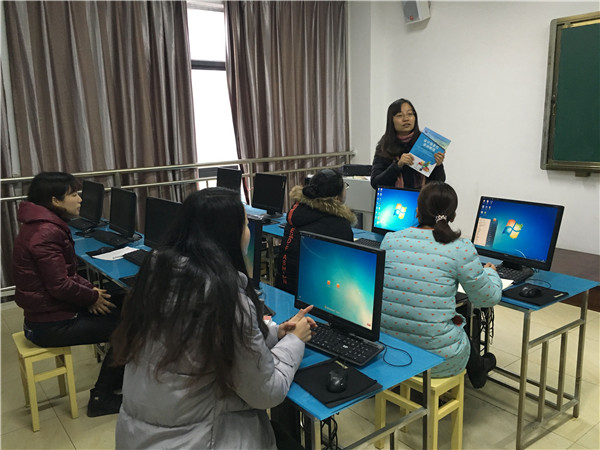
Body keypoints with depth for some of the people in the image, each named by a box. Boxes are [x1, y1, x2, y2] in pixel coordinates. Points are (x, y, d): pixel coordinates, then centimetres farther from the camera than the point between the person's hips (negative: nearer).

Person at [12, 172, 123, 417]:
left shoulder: (43, 225, 8)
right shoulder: (46, 233, -25)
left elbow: (64, 272, 15)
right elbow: (59, 286, -26)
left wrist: (89, 288, 1)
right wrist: (92, 297, -11)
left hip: (48, 311, 10)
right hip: (50, 325, -10)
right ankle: (101, 398, 7)